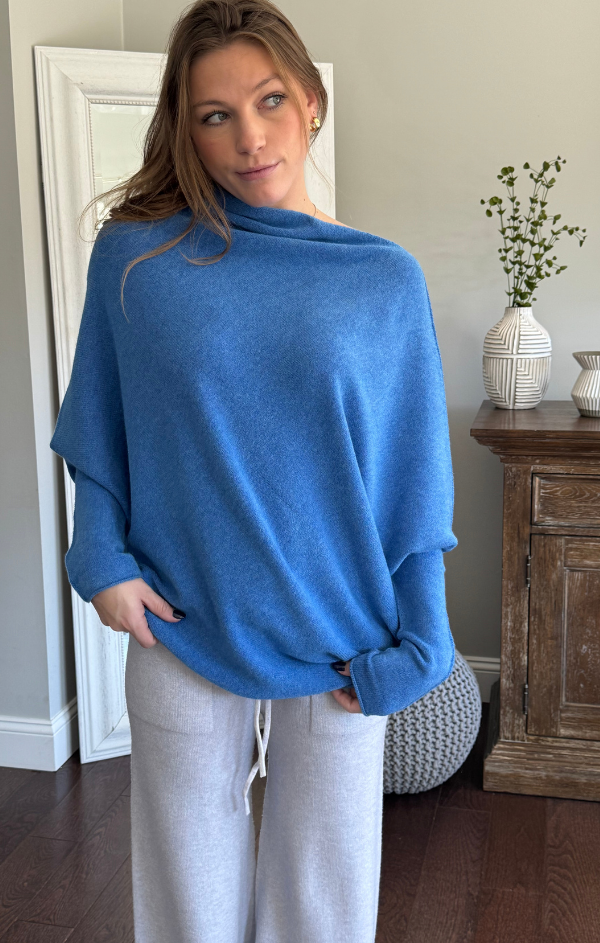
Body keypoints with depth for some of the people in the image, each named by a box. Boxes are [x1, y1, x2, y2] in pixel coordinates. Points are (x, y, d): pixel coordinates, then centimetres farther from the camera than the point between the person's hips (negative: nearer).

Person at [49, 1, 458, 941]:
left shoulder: (386, 279, -3)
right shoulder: (134, 255, -4)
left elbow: (416, 481, -1)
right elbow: (97, 434, 6)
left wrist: (411, 646, -4)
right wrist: (104, 562, -6)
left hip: (339, 646, 0)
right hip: (181, 636, 0)